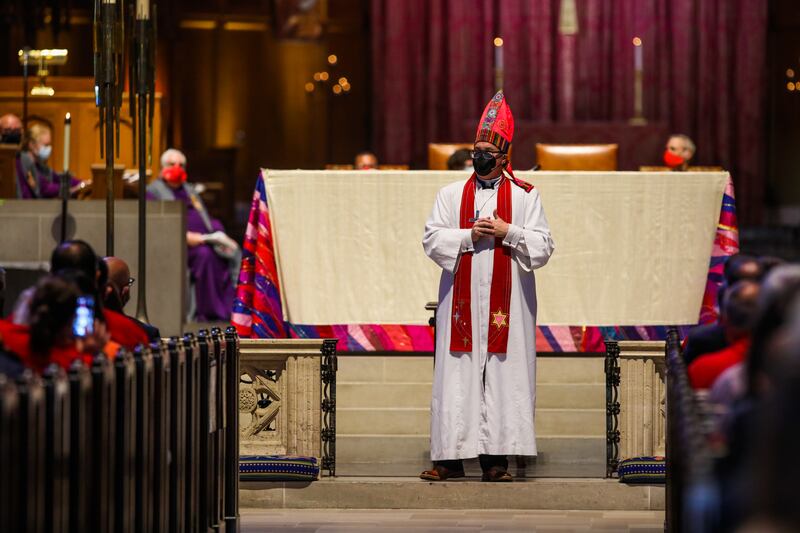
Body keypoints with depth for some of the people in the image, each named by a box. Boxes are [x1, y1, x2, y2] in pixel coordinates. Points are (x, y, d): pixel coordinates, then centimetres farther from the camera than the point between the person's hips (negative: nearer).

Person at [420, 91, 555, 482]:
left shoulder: (525, 196, 7)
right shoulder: (452, 195, 11)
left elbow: (542, 247, 1)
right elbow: (432, 240, 2)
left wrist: (508, 232, -12)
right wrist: (470, 235, -10)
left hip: (506, 301, -1)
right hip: (461, 299, 1)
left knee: (504, 376, -3)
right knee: (457, 376, -2)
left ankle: (495, 457, -2)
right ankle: (450, 457, 0)